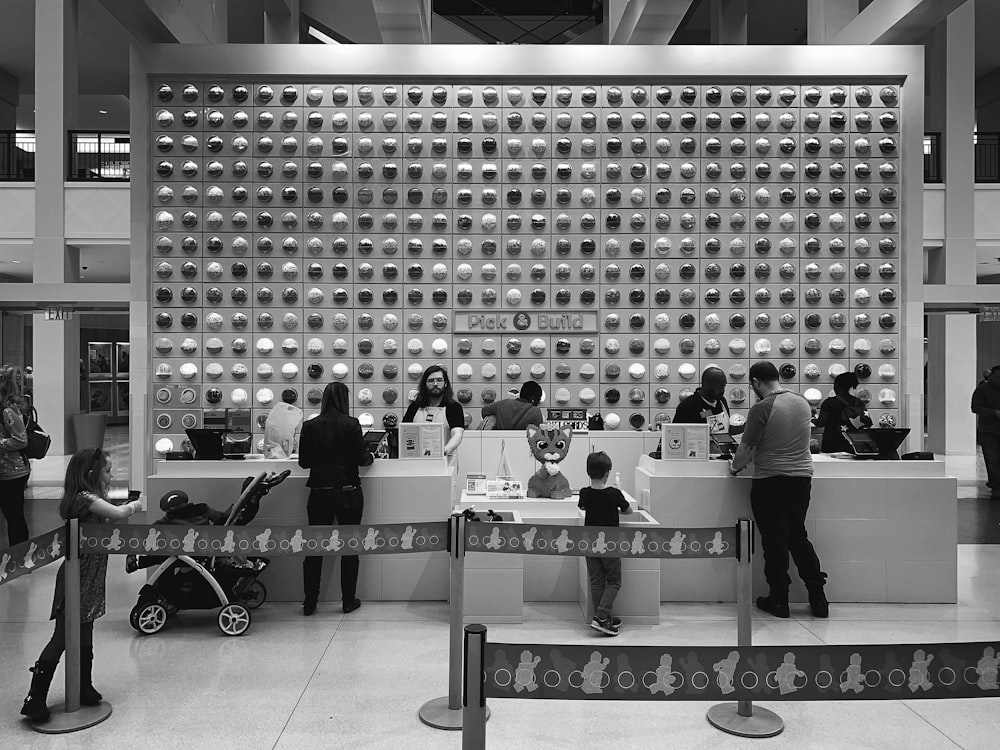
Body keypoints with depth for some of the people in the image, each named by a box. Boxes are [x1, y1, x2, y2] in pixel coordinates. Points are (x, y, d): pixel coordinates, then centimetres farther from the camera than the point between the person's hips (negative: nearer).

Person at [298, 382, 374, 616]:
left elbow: (304, 462, 2)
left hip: (319, 493, 2)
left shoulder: (309, 426, -2)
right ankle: (349, 600, 16)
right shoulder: (351, 424, -9)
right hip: (348, 492, -2)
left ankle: (309, 602, 16)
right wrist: (371, 457, 13)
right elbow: (361, 458, -8)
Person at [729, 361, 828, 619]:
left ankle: (778, 600, 12)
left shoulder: (761, 408, -15)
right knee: (799, 537, 16)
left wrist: (735, 467, 8)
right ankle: (818, 598, 18)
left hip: (770, 481, -6)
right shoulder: (802, 403, 7)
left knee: (775, 541, 4)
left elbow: (747, 446, -11)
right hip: (802, 477, 6)